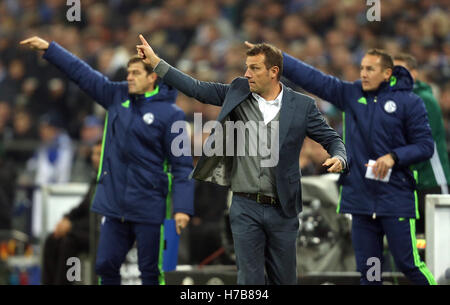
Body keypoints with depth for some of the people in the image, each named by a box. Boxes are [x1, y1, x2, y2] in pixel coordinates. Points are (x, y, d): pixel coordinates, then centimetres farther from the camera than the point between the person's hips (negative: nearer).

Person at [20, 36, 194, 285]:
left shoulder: (169, 113, -8)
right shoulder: (118, 96, 8)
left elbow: (182, 164, -10)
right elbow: (83, 73, 14)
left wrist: (182, 208, -17)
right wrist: (48, 48, 13)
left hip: (148, 208, -5)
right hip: (113, 204, 5)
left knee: (150, 272, 1)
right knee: (106, 266, 8)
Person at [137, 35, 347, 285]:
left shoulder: (302, 106, -2)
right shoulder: (238, 93, 3)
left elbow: (331, 139, 5)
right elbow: (197, 89, 4)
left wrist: (339, 159, -17)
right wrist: (155, 63, 0)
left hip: (282, 209, -1)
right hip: (245, 208, 1)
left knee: (284, 279, 9)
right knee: (250, 278, 1)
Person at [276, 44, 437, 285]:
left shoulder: (409, 102, -3)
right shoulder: (350, 94, 8)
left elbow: (425, 146, -3)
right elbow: (310, 77, 6)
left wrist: (393, 157, -17)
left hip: (396, 199, -4)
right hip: (360, 197, 4)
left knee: (408, 264, -5)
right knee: (367, 269, 7)